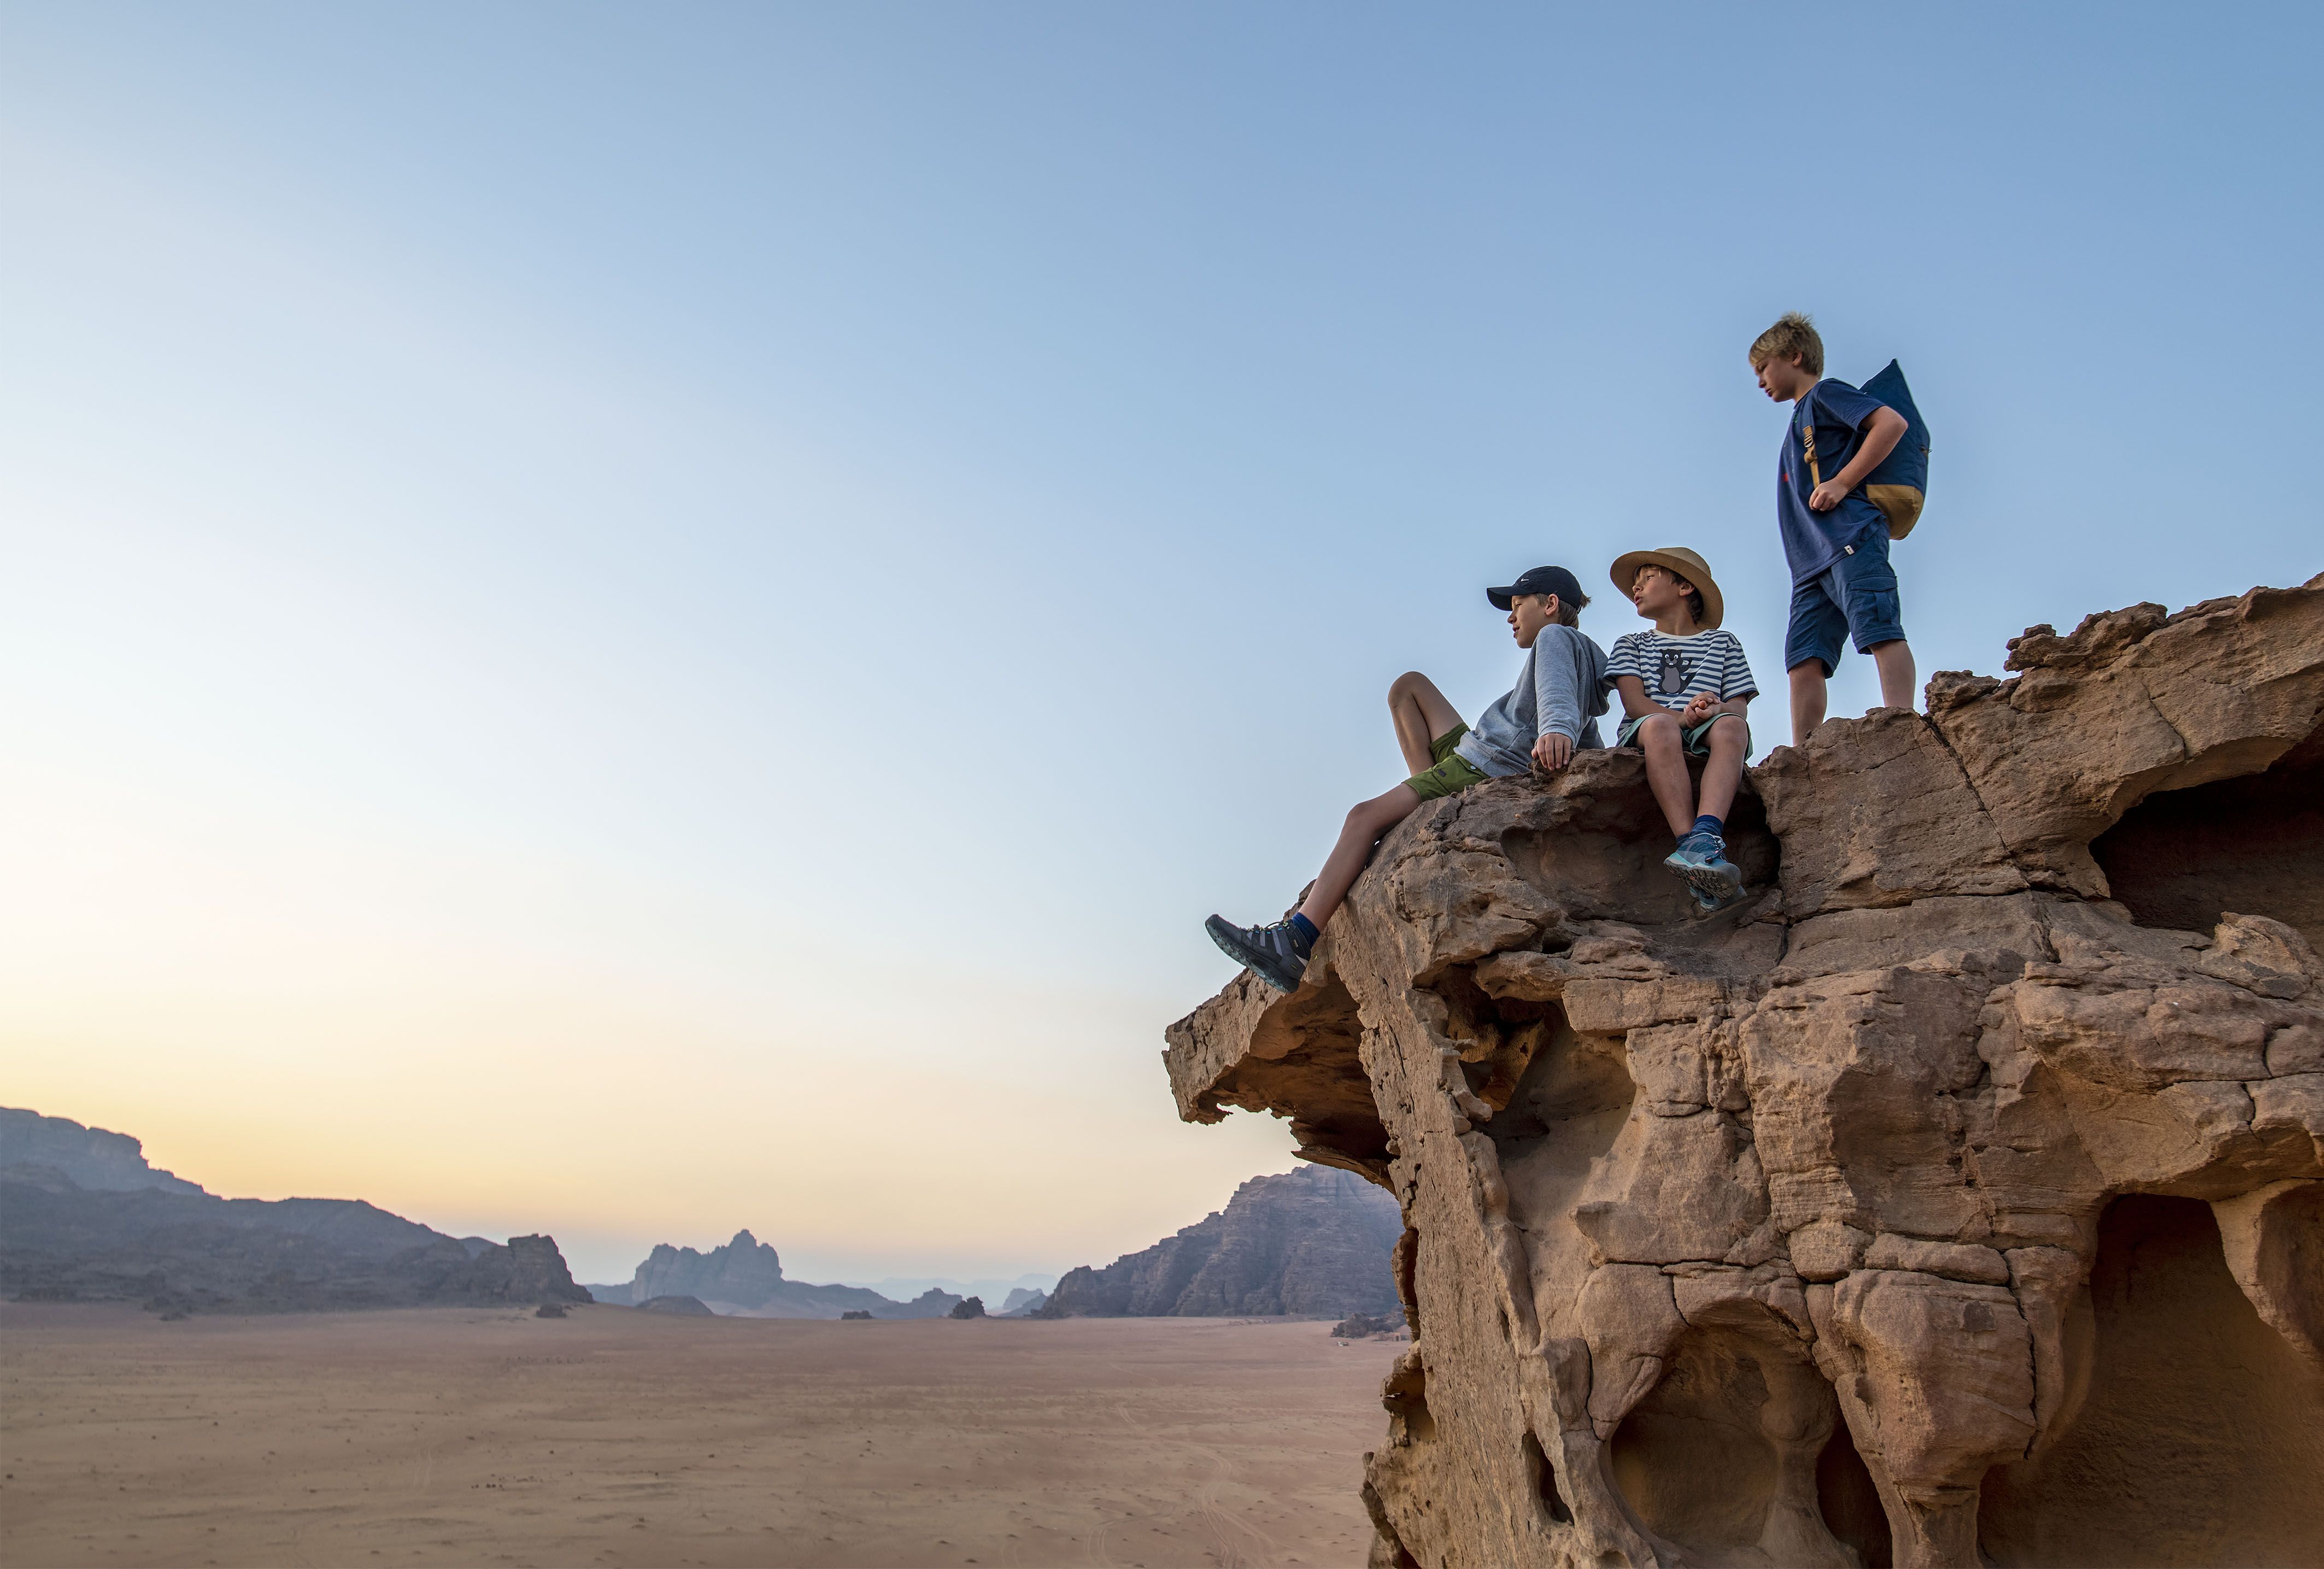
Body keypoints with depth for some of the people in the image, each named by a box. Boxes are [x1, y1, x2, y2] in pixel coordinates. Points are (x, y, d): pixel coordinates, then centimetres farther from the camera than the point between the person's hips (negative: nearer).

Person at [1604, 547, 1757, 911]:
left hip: (1703, 743, 1)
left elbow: (1741, 709, 8)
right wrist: (1682, 717, -17)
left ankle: (1705, 835, -55)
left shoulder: (1722, 643, 24)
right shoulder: (1631, 645, 24)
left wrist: (1717, 709, -17)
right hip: (1642, 739, -1)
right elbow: (1634, 704, 4)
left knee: (1730, 727, -34)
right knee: (1659, 725, -37)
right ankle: (1697, 853, -50)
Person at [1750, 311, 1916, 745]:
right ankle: (1803, 755, -6)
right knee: (1804, 658, -2)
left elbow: (1892, 423, -9)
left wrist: (1842, 483, -12)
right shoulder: (1800, 419, 31)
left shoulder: (1826, 393, 7)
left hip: (1851, 539, -9)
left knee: (1879, 630, -18)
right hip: (1813, 560, 9)